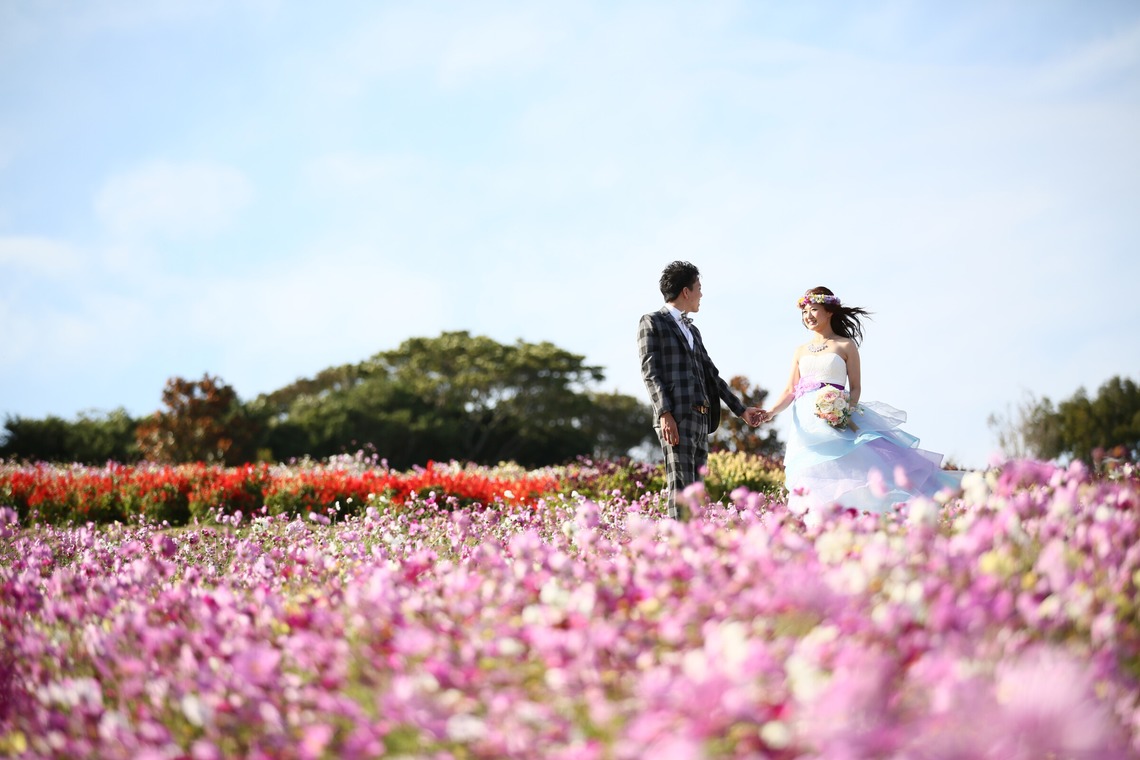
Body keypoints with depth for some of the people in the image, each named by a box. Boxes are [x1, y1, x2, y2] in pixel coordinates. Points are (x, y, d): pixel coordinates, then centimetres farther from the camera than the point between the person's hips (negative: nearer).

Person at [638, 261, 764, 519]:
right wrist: (665, 414, -18)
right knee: (681, 488, -15)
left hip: (700, 419, 8)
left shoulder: (692, 330, 27)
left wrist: (740, 409, 24)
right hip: (675, 419, -8)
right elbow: (650, 372, -6)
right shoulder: (652, 323, 3)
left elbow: (711, 374, 28)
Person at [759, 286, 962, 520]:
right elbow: (790, 391, 15)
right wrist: (771, 412, -2)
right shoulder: (801, 351, 19)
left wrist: (847, 410, -16)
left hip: (836, 420, -4)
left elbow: (856, 387, 3)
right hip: (806, 425, 4)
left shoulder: (846, 346, 7)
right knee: (811, 480, -4)